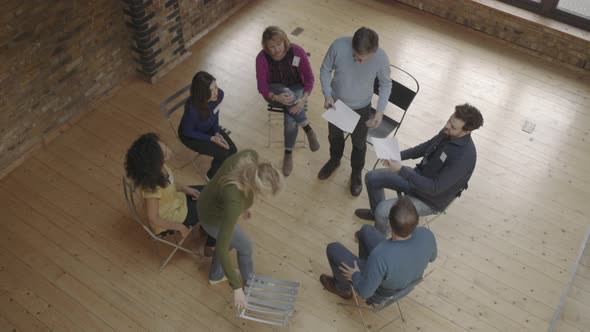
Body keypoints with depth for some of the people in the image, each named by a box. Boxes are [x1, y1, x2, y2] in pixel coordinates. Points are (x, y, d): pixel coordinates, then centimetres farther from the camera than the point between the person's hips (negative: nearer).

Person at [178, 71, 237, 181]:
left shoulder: (219, 94, -24)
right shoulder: (192, 108, -40)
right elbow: (188, 132, -22)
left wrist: (217, 132, -10)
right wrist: (211, 138, -21)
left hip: (209, 128, 6)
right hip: (190, 135, -5)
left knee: (232, 150, -8)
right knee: (223, 153, -17)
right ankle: (212, 176, 14)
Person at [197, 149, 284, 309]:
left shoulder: (251, 156, -30)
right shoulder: (234, 201, -45)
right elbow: (222, 249, -38)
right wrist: (236, 288, -31)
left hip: (213, 201, 6)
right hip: (214, 218, -6)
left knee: (228, 238, 32)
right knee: (245, 246, 20)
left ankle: (215, 275, 60)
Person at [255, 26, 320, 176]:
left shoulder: (297, 52, -21)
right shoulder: (262, 58, -20)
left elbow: (309, 78, -14)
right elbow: (262, 86, -16)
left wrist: (303, 99, -29)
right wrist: (277, 97, -36)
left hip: (296, 89, 0)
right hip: (274, 92, 0)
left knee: (290, 119, -29)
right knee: (287, 93, -37)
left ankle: (288, 153, -5)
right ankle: (308, 129, -20)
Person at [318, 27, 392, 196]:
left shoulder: (381, 58, -29)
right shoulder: (338, 46, -29)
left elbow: (386, 84, -10)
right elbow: (325, 70, -10)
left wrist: (380, 110, -18)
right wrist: (327, 95, -21)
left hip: (361, 108, -1)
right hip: (336, 102, 1)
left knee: (359, 143, 21)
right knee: (334, 135, 27)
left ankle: (356, 173, 50)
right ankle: (334, 160, 59)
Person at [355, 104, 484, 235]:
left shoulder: (464, 156, -34)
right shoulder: (449, 132, -11)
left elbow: (434, 188, -32)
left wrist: (402, 170, -35)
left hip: (431, 198, -8)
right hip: (418, 176, 8)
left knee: (382, 211, -22)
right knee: (372, 177, 7)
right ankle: (375, 213, 35)